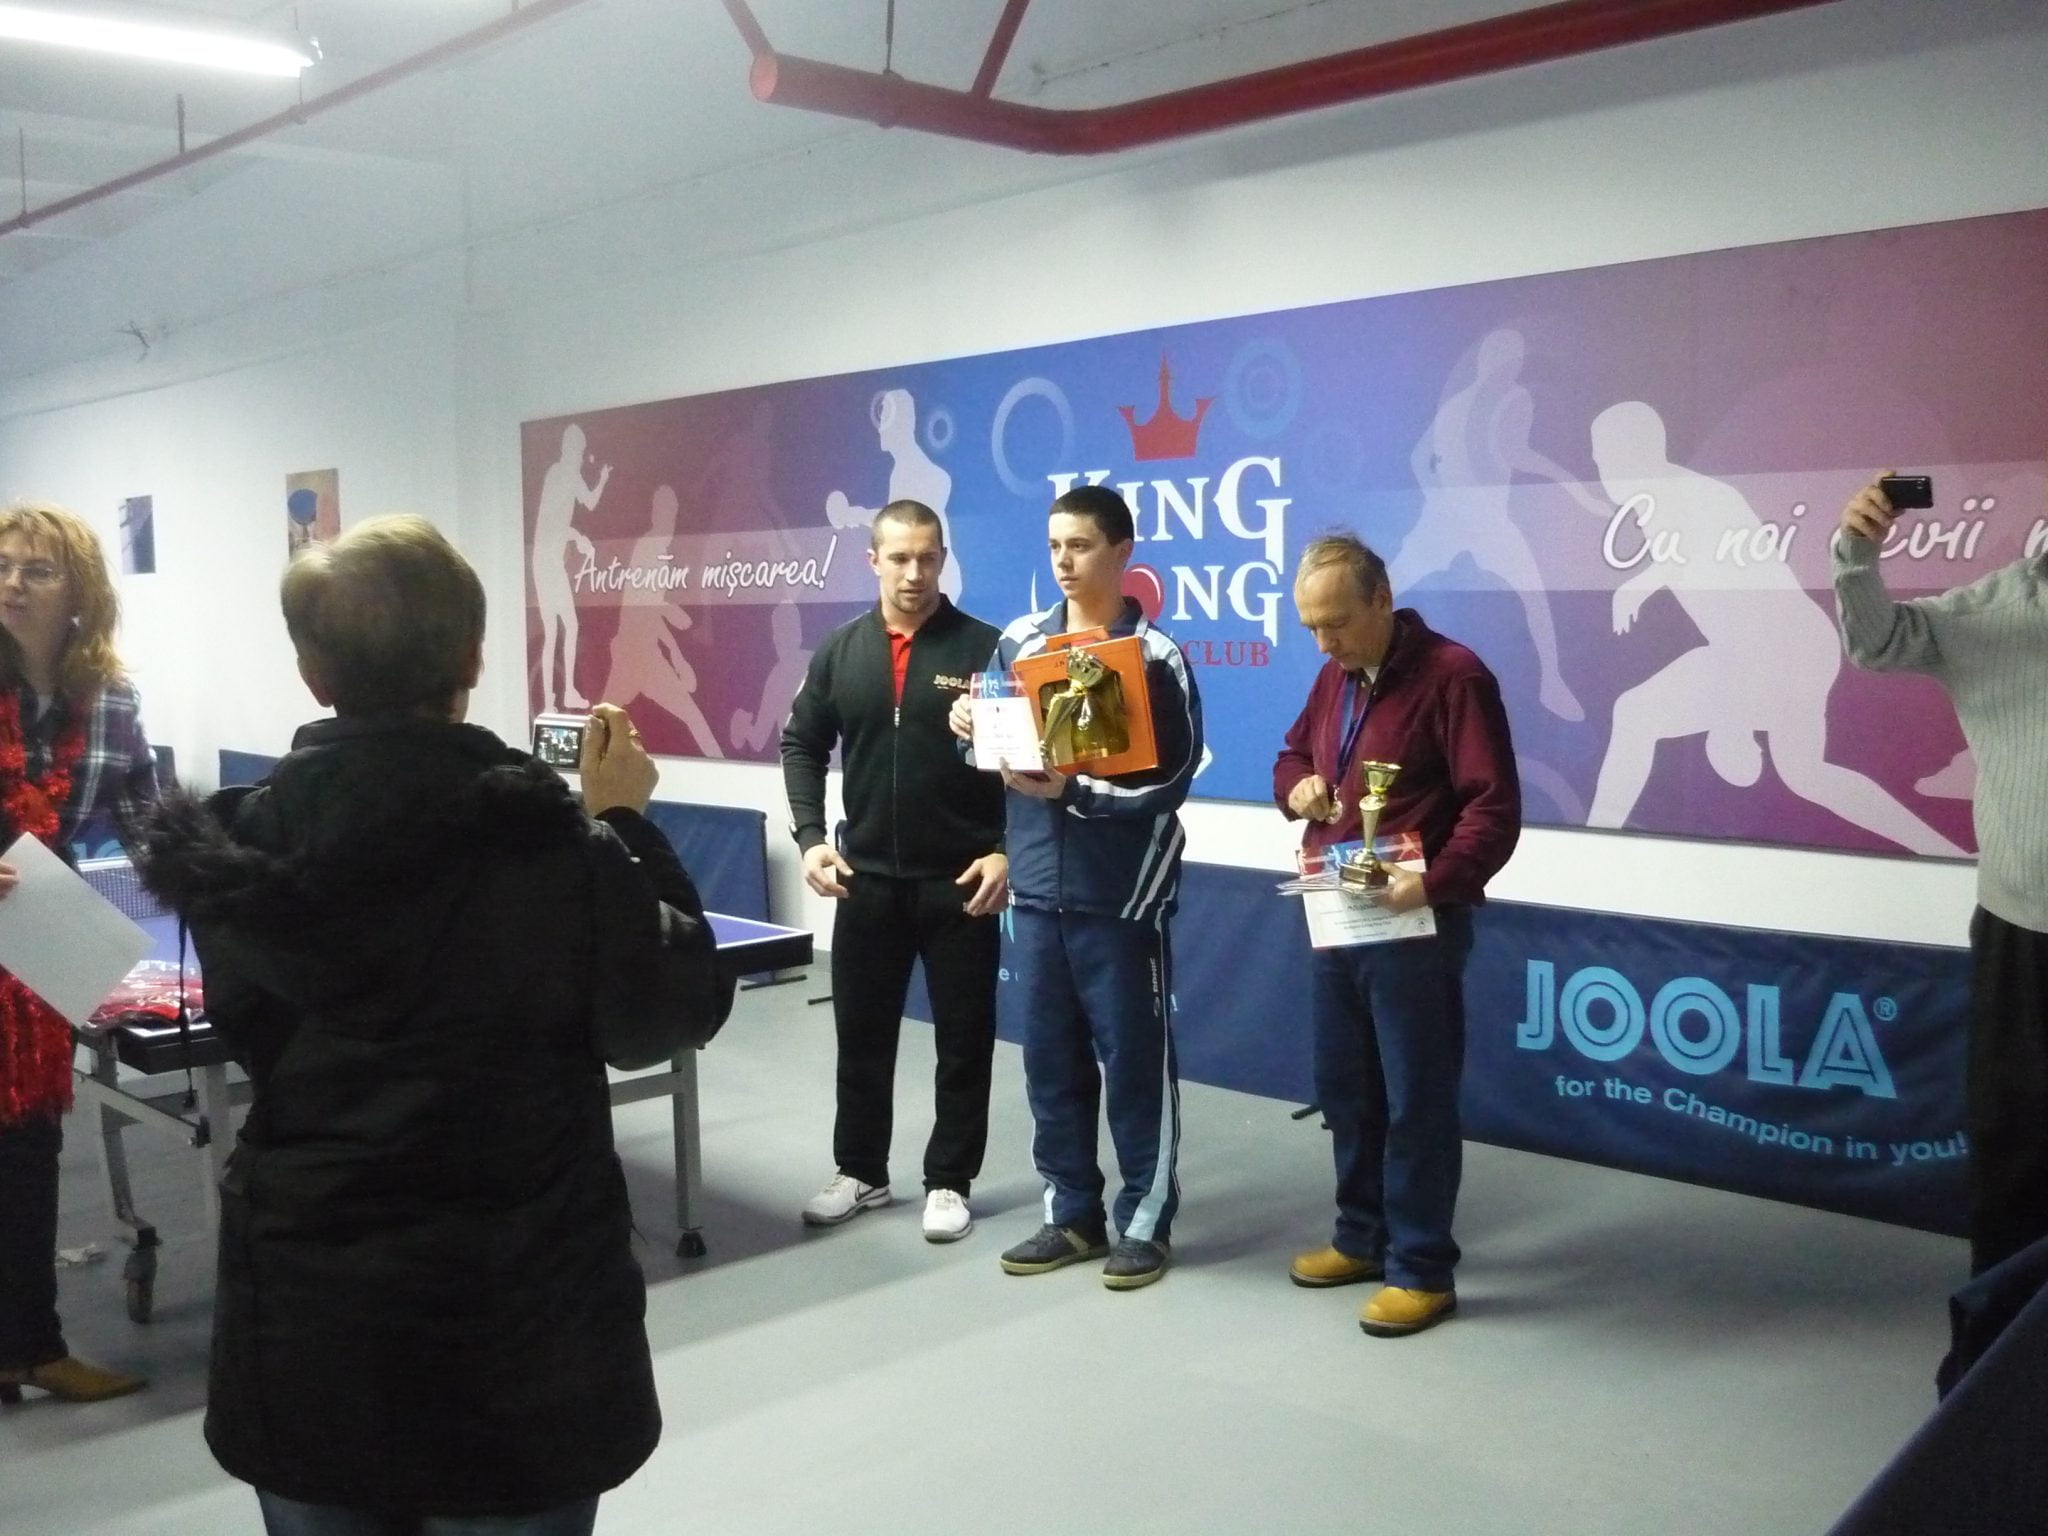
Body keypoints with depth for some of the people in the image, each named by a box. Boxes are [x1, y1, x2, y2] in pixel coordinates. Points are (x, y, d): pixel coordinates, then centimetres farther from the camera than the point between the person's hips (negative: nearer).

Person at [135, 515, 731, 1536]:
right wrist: (623, 825, 4)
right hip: (515, 1336, -3)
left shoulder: (241, 845, -6)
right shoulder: (550, 848, -19)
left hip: (305, 1333, 3)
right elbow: (676, 1012, -5)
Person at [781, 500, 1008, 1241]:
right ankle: (861, 1172, 29)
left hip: (961, 882, -3)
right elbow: (802, 745, 12)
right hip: (869, 880, 3)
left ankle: (949, 1182, 20)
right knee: (862, 1033, 13)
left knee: (963, 1039, 6)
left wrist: (1007, 850, -13)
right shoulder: (840, 651, 4)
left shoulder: (984, 648, -7)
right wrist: (810, 837, 1)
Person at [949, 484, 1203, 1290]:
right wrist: (973, 728, -7)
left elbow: (1172, 778, -10)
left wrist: (1073, 791, -20)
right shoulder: (1018, 641, 7)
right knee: (1050, 1060, 11)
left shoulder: (1155, 656, -6)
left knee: (1134, 1060, 4)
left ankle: (1146, 1222, 17)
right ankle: (1072, 1214, 25)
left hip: (1120, 894, -4)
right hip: (1037, 889, 5)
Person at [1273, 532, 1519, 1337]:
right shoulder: (1333, 678, 11)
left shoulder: (1452, 676, -14)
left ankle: (1422, 1269, 10)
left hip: (1414, 926, -8)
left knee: (1416, 1098, 0)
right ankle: (1363, 1237, 31)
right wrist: (1296, 784, 0)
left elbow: (1495, 807, -18)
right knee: (1344, 1087, 15)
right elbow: (1293, 753, 25)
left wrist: (1437, 881, -32)